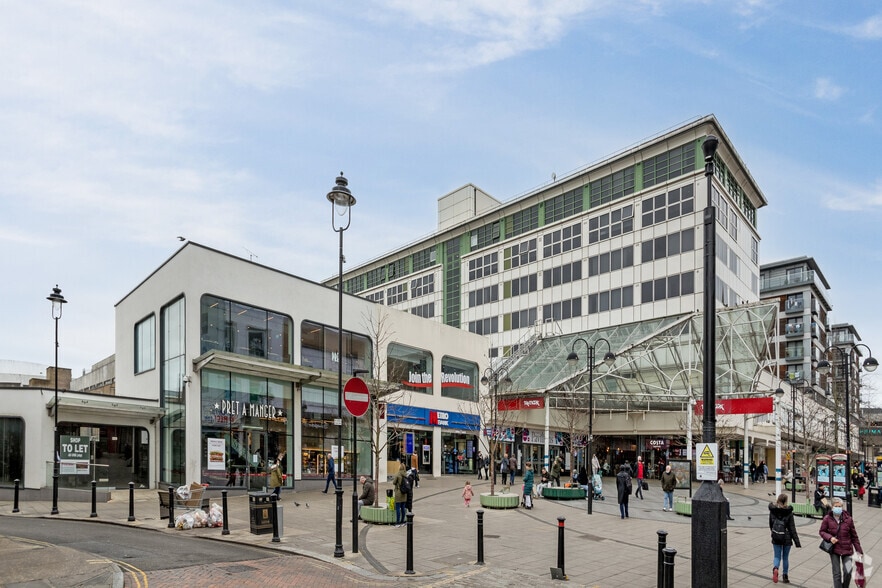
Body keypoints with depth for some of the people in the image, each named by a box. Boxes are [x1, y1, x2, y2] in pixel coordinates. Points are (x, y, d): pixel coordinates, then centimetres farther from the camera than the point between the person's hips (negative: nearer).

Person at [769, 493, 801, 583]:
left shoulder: (772, 511, -4)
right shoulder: (788, 512, -13)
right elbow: (792, 528, -11)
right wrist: (797, 542, -6)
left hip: (776, 538, 1)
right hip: (787, 538, -1)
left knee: (777, 556, 11)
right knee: (785, 557, 15)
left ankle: (775, 568, -18)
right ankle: (785, 576, 24)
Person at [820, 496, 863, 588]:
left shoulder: (848, 519, -6)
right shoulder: (827, 518, -8)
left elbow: (854, 536, 3)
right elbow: (821, 531, 2)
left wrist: (859, 550, 5)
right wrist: (830, 537, -17)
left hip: (847, 549, 0)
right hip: (834, 549, 0)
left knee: (848, 572, -7)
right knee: (837, 573, 3)